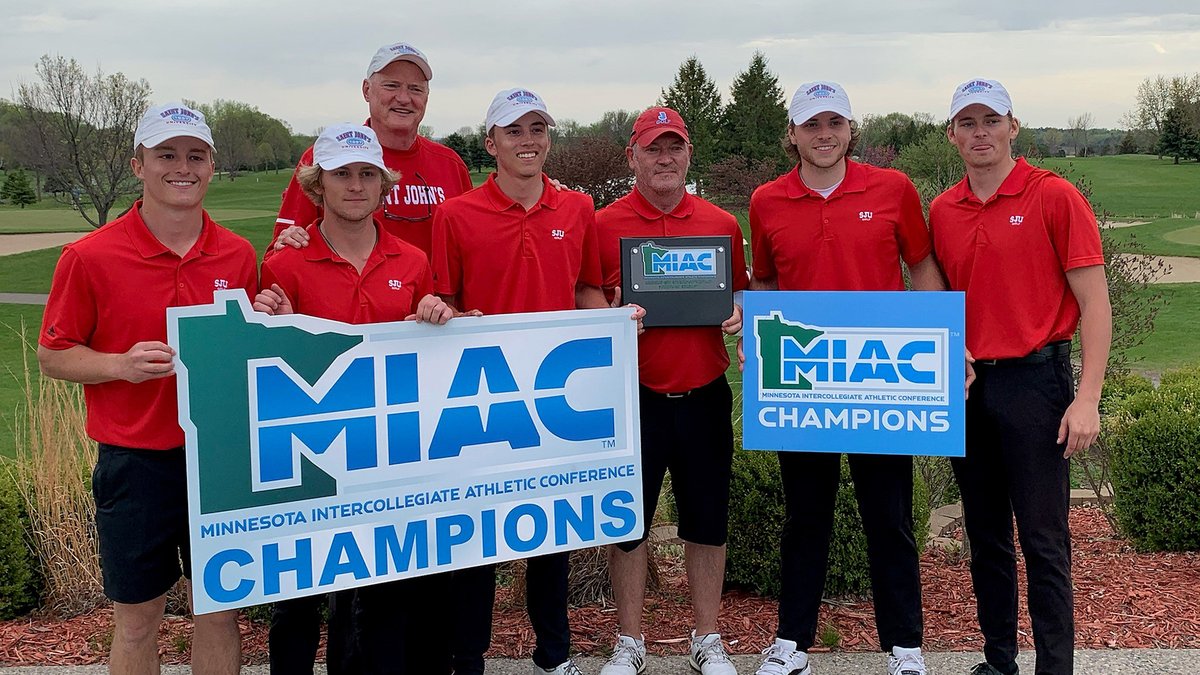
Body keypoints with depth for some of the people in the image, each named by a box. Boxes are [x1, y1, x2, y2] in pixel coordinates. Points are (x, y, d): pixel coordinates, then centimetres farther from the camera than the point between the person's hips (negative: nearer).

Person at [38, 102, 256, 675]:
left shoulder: (239, 256, 2)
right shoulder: (90, 257, -7)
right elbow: (52, 356, -1)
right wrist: (122, 364, -18)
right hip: (135, 462, -2)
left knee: (221, 610, 13)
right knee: (137, 620, 12)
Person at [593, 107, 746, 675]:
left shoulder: (721, 225, 6)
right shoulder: (603, 225, -1)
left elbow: (739, 293, 17)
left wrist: (737, 312, -5)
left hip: (704, 397, 2)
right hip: (633, 398, -2)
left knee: (707, 521, 11)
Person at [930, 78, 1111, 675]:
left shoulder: (1054, 197, -6)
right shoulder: (941, 211, 9)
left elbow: (1094, 303, -7)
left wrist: (1086, 400, -14)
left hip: (1033, 382, -5)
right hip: (967, 385, 5)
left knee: (1043, 540, -1)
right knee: (985, 536, 13)